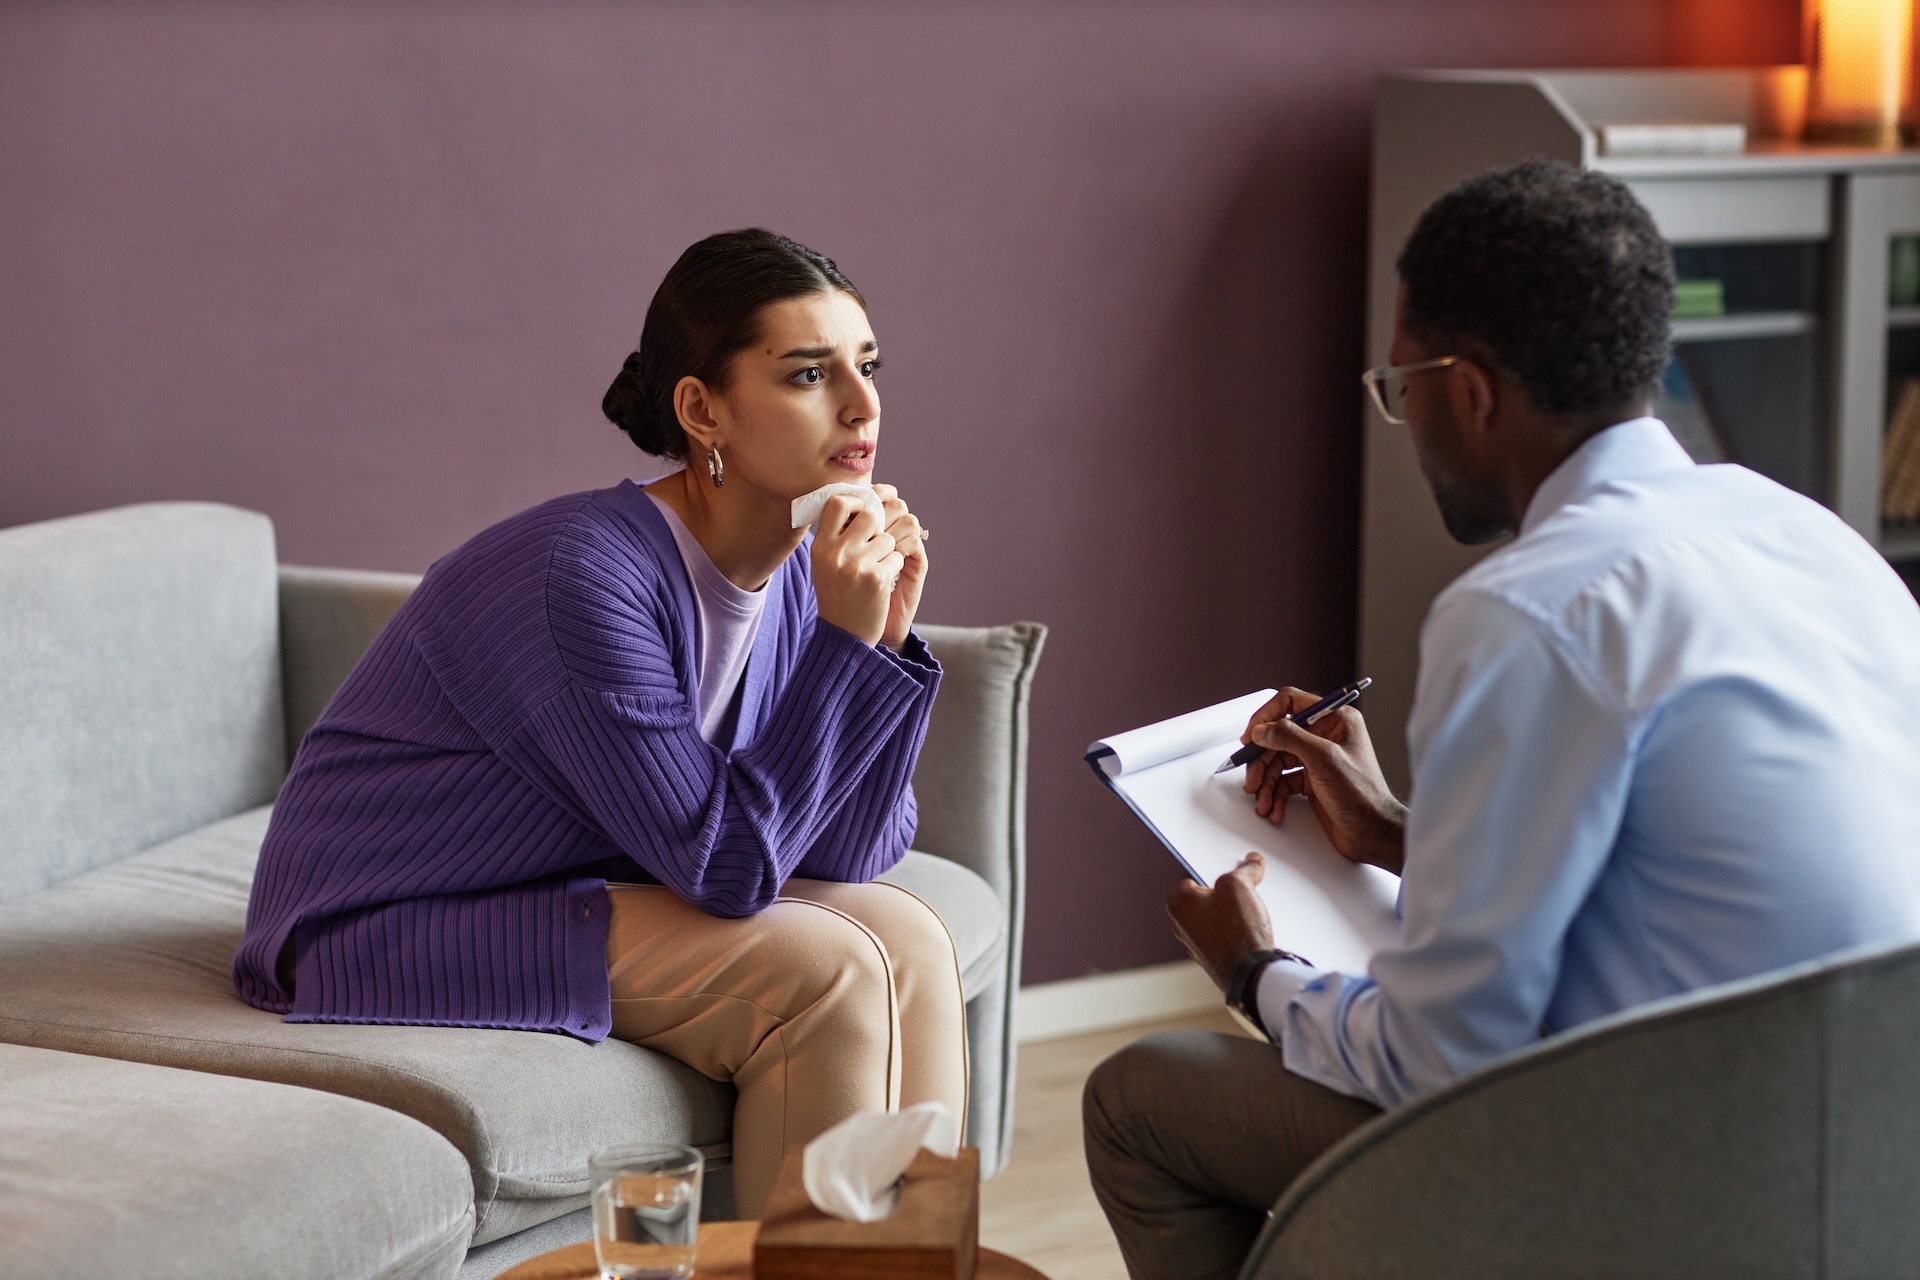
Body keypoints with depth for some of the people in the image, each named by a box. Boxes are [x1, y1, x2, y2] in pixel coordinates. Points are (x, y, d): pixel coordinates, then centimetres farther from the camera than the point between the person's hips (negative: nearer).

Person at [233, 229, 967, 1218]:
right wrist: (844, 643, -26)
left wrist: (885, 640, -14)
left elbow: (845, 855, -3)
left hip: (575, 890, 8)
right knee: (821, 975, -20)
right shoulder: (590, 574, -26)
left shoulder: (795, 573, -2)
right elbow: (726, 865, -25)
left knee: (909, 939, -6)